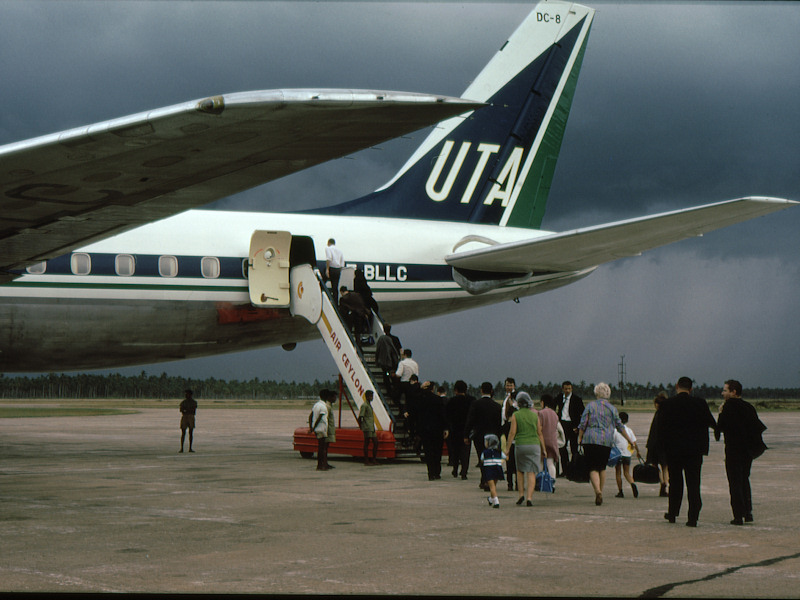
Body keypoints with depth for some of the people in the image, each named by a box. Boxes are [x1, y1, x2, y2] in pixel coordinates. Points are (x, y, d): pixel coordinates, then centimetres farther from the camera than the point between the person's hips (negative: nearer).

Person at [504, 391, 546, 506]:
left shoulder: (515, 415, -1)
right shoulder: (534, 415, 6)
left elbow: (512, 433, -5)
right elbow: (539, 433, 8)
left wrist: (507, 448, 0)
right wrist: (543, 449, 14)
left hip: (520, 445, -1)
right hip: (534, 445, 1)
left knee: (520, 470, 18)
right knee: (531, 472, 0)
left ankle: (521, 494, 10)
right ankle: (529, 497, -9)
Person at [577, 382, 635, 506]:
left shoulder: (590, 406, 2)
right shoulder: (612, 408, 8)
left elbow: (583, 424, -3)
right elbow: (620, 426, 12)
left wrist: (580, 439, 5)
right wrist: (629, 440, 21)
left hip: (590, 440, -2)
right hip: (607, 442, 2)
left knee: (593, 468, -3)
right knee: (602, 468, 17)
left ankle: (598, 491, -25)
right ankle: (600, 492, 16)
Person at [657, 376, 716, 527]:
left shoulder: (667, 404, -5)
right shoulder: (700, 403, -4)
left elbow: (661, 428, -3)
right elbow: (712, 424, 2)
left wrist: (664, 445, 8)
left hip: (673, 449, 1)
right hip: (694, 450, 0)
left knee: (675, 482, 15)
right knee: (693, 483, 2)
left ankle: (672, 514, 25)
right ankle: (693, 517, -3)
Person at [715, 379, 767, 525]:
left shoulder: (730, 406, -12)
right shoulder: (748, 407, 8)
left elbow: (720, 427, -12)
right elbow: (758, 427, 8)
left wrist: (721, 413, 2)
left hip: (733, 449, -7)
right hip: (748, 450, 7)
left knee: (735, 482, -2)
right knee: (744, 480, 19)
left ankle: (739, 516, -4)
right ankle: (748, 513, 18)